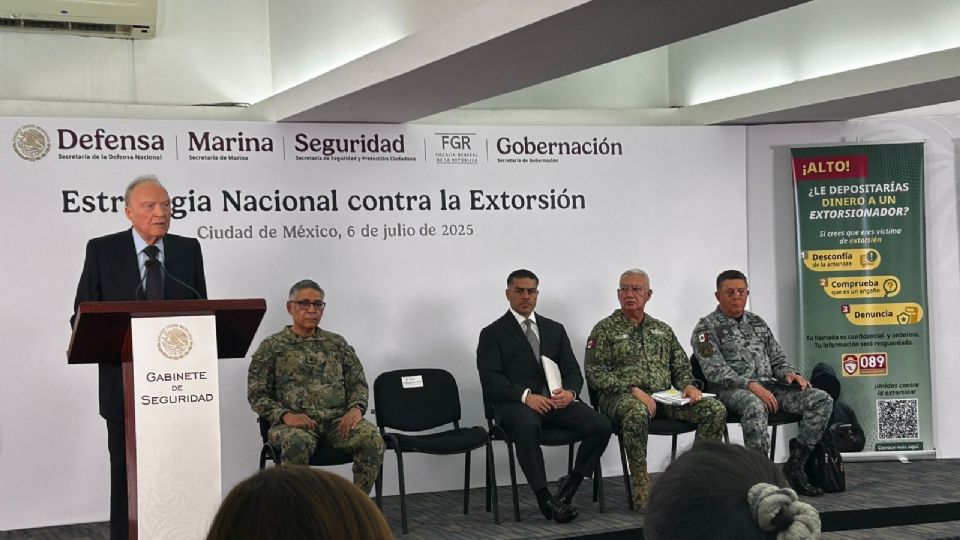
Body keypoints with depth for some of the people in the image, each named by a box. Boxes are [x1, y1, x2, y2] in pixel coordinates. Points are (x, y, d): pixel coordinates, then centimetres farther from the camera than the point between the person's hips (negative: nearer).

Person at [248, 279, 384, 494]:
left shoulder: (337, 343, 21)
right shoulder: (271, 347, 11)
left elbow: (358, 382, 18)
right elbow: (257, 395, 5)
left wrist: (356, 407, -5)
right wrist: (285, 415, -13)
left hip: (338, 419, 3)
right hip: (294, 421, -3)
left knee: (372, 438, -28)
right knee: (297, 443, -39)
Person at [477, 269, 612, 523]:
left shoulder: (555, 329, 21)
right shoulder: (493, 333, 6)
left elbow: (572, 370, 14)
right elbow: (491, 379, -6)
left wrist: (570, 392, -10)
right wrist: (526, 396, -21)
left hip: (557, 400, 4)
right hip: (515, 404, -4)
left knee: (601, 425, -21)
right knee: (527, 425, -40)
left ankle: (569, 486, -6)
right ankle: (545, 498, -29)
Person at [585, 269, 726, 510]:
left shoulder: (663, 330, 22)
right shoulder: (605, 329, 6)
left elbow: (681, 366, 22)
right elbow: (594, 373, -5)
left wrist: (688, 385, -3)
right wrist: (632, 390, -17)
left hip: (664, 397, 5)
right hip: (621, 397, -5)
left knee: (715, 409, -17)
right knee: (637, 413, -42)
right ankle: (641, 488, -31)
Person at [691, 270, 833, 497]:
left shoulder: (758, 323, 23)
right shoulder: (706, 328, 3)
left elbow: (777, 359, 24)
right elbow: (715, 371, -10)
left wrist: (790, 373, -1)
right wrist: (751, 385, -24)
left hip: (768, 386, 6)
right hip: (731, 390, -6)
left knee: (822, 400, -14)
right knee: (754, 406, -42)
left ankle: (795, 465, -14)